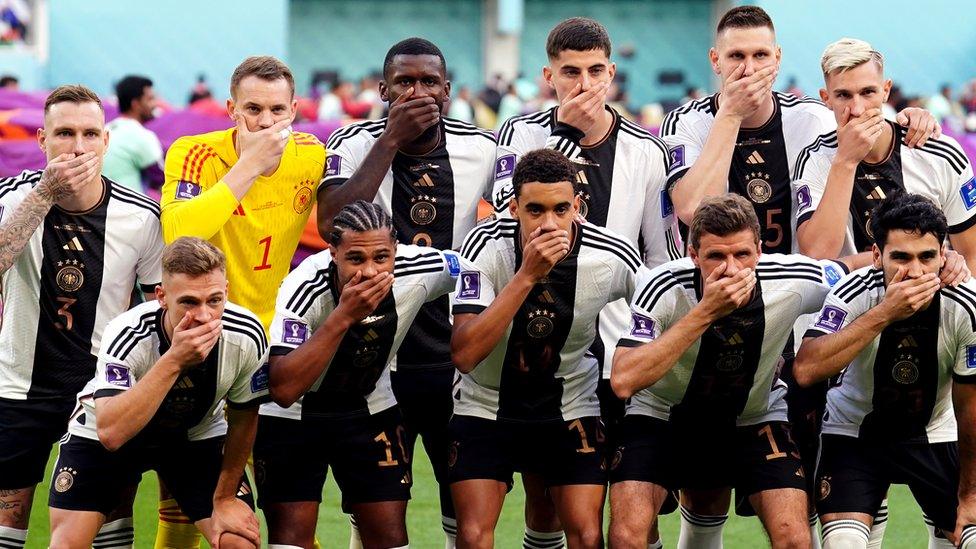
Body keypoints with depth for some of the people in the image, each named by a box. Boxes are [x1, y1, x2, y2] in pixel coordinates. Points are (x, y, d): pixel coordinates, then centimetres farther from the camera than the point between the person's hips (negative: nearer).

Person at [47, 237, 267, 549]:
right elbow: (111, 432, -48)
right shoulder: (127, 335, -36)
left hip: (197, 434, 2)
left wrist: (225, 498, 1)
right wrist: (173, 361, -52)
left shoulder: (246, 337, -26)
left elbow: (243, 418, -7)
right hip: (102, 435, -2)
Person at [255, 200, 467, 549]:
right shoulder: (304, 289, -32)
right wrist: (343, 316, -45)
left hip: (370, 409, 3)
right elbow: (283, 390, -41)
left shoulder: (420, 269, -23)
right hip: (290, 416, -3)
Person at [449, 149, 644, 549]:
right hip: (485, 406, -1)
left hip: (572, 408, 1)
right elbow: (464, 355, -32)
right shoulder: (487, 246, -22)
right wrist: (526, 276, -37)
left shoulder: (614, 259, -18)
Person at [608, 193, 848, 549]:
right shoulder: (663, 288, -29)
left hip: (755, 415, 2)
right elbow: (624, 382, -40)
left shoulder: (796, 283, -23)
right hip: (662, 412, -2)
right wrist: (705, 312, -42)